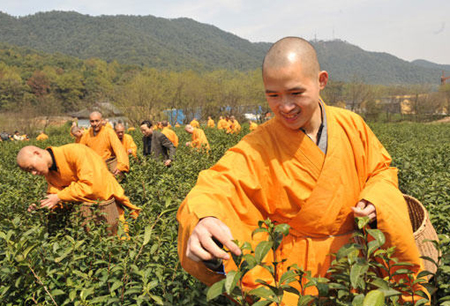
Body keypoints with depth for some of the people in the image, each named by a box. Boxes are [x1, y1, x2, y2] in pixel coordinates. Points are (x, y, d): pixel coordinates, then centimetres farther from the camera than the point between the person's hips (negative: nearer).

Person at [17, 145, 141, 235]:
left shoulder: (74, 152, -27)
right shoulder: (49, 173, -1)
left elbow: (89, 183, -30)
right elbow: (55, 193, 0)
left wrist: (59, 197, -28)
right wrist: (41, 206, -21)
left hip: (107, 196, -6)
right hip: (86, 203, 6)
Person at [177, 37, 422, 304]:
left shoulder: (352, 126, -7)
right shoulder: (257, 148, -19)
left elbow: (382, 171, 7)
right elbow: (219, 183, -34)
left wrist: (375, 201, -14)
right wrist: (205, 218, -57)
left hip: (358, 253, 3)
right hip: (297, 266, -2)